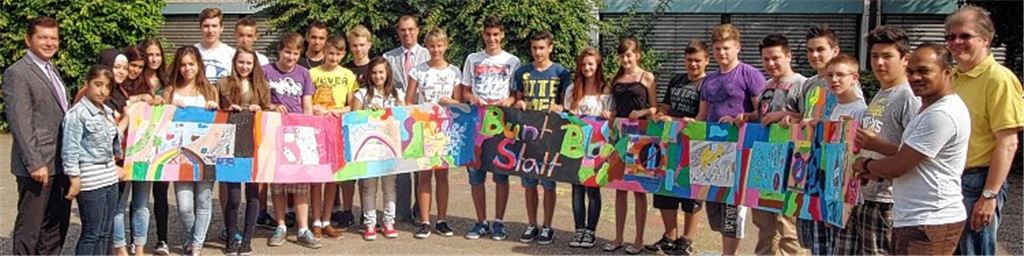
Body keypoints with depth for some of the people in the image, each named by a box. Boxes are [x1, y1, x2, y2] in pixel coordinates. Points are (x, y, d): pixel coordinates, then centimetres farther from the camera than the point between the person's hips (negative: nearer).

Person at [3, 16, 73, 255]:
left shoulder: (52, 72, 17)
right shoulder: (17, 73, -10)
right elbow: (20, 123, -16)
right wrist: (35, 163, -21)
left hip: (61, 164, 8)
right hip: (38, 166, -8)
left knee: (56, 226, 14)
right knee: (29, 227, 2)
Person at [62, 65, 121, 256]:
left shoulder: (108, 112, 11)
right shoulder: (77, 114, -12)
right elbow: (70, 150, -14)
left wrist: (117, 166, 18)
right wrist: (75, 179, -16)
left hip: (110, 176, 7)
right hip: (90, 178, -7)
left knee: (105, 232, 11)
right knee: (91, 232, -2)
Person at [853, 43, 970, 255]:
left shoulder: (942, 114, -19)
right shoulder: (929, 109, 16)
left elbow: (897, 166, -17)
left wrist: (865, 165, 1)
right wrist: (876, 172, 5)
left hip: (930, 223, -10)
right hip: (910, 220, 10)